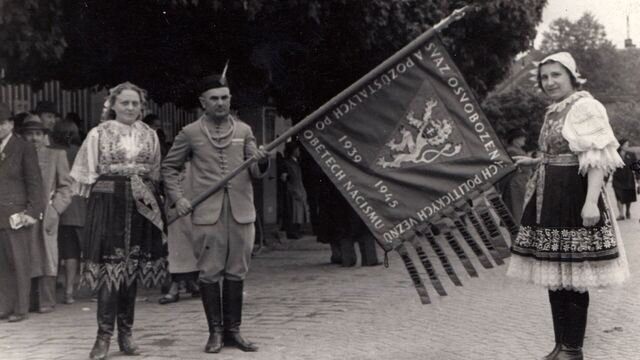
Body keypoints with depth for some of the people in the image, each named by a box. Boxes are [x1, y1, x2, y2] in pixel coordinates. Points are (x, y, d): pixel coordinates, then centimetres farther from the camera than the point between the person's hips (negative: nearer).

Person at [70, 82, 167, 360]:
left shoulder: (149, 135, 10)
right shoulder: (98, 134, 2)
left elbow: (155, 173, 13)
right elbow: (87, 175, 2)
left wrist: (144, 192, 4)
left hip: (141, 207, 3)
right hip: (109, 204, -3)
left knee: (132, 269, 6)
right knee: (110, 267, -7)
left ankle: (125, 332, 14)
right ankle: (104, 335, -3)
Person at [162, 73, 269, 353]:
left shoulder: (244, 130, 10)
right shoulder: (190, 133, 4)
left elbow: (255, 172, 9)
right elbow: (169, 167, 13)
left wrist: (261, 163, -14)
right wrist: (178, 197, 0)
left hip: (241, 212, 2)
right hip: (207, 213, -2)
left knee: (236, 272, 6)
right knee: (210, 273, 0)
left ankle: (233, 330, 15)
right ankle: (215, 331, 10)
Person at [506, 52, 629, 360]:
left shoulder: (585, 107, -11)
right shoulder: (553, 112, 17)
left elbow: (597, 158, -19)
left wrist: (591, 201, -26)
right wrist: (533, 162, 23)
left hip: (574, 197, -9)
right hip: (549, 198, 9)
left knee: (572, 275, -4)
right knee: (554, 273, 12)